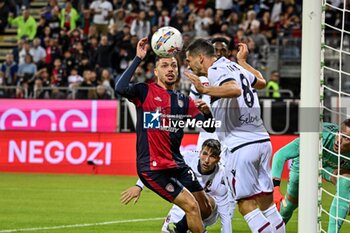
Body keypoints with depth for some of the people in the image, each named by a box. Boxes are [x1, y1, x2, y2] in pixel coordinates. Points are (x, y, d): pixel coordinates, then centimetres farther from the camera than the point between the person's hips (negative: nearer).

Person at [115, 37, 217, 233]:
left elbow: (210, 128, 7)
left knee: (206, 209, 10)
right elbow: (120, 88, -25)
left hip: (177, 164, 7)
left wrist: (206, 111, -14)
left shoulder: (184, 101, 12)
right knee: (191, 206, -15)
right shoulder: (145, 92, -3)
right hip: (152, 167, -7)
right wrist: (138, 59, -23)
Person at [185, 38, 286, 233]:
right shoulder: (234, 66, 18)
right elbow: (261, 82, 38)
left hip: (240, 146, -8)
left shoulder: (216, 70, -7)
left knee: (247, 205, -4)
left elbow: (235, 90, -28)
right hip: (262, 140, 8)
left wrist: (205, 90, -30)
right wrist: (243, 61, 52)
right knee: (267, 204, 10)